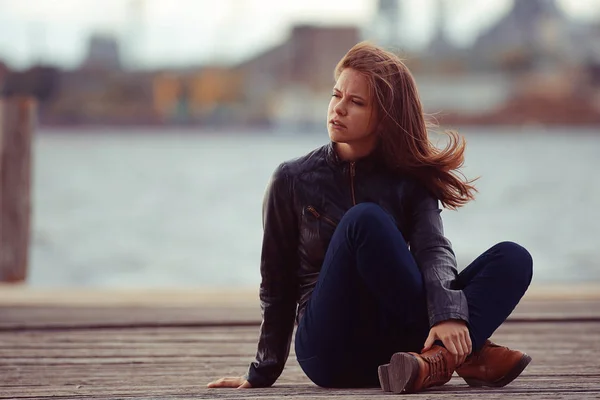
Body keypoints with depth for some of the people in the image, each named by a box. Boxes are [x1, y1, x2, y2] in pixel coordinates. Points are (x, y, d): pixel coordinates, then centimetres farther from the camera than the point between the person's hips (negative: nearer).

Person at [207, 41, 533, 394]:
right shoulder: (293, 182, 5)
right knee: (365, 219, -29)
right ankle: (468, 352, -27)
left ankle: (438, 358, -40)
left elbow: (434, 249, -10)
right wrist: (262, 373, 10)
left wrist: (448, 314, -30)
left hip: (395, 344, 3)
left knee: (513, 259, -16)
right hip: (331, 346, -2)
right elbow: (277, 287, 10)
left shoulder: (409, 181, 8)